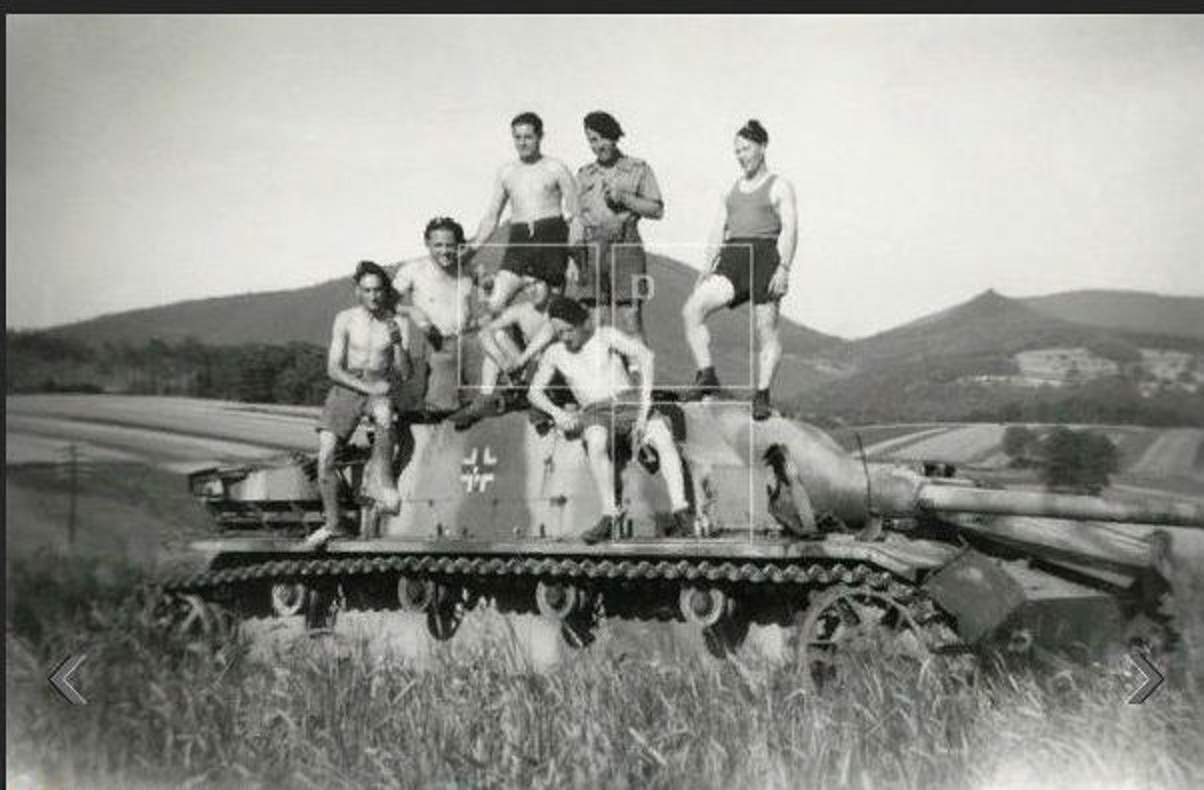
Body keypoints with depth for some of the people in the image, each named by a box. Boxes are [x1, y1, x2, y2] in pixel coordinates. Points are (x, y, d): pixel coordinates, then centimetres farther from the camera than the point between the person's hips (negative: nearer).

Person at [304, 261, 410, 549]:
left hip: (380, 387, -1)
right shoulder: (345, 320, 0)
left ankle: (379, 479, -21)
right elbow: (333, 369, -5)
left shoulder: (395, 324, 1)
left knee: (385, 417, -39)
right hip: (347, 386, 1)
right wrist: (367, 388, -17)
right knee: (325, 454, -13)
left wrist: (398, 345, -21)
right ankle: (332, 523, 0)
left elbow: (405, 373, -3)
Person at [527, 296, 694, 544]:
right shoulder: (554, 354, 11)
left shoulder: (607, 336, 2)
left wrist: (644, 407, -19)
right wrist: (557, 412, -8)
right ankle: (609, 516, -39)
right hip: (595, 413, 1)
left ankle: (681, 514, -37)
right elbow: (534, 392, 14)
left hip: (628, 402, -1)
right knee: (596, 444, -37)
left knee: (664, 437, -31)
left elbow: (645, 355, -9)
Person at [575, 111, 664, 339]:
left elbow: (657, 210, 2)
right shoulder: (584, 175, 17)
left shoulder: (638, 169, 7)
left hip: (625, 246, -3)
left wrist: (623, 197, -10)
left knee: (629, 318, -9)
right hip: (592, 250, 3)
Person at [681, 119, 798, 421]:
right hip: (732, 260, 5)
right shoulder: (732, 190, 22)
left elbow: (790, 229, -6)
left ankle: (762, 396, 1)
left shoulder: (779, 187, 5)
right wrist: (708, 269, 5)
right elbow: (718, 231, 18)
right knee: (692, 310, -15)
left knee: (767, 330, -5)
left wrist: (784, 268, -19)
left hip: (766, 257, -5)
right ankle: (707, 375, -14)